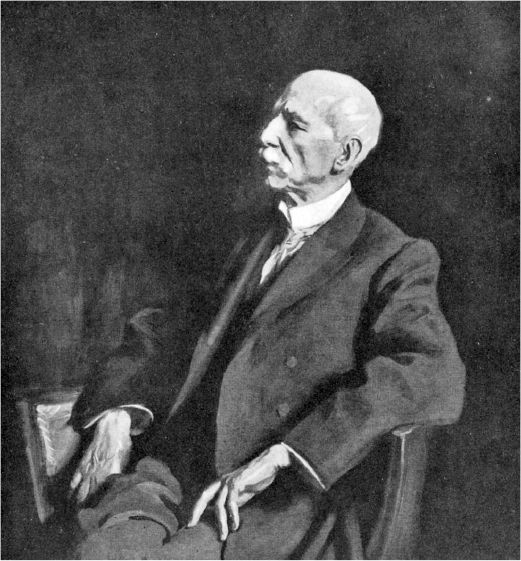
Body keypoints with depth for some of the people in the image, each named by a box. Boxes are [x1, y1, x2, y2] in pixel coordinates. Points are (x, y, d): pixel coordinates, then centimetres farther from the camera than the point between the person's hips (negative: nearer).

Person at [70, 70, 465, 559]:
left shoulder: (394, 261, -1)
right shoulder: (250, 248, 19)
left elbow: (432, 380, -18)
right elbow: (160, 331, 20)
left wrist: (279, 455, -21)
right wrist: (115, 416, 0)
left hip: (270, 508, -4)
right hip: (169, 477, 5)